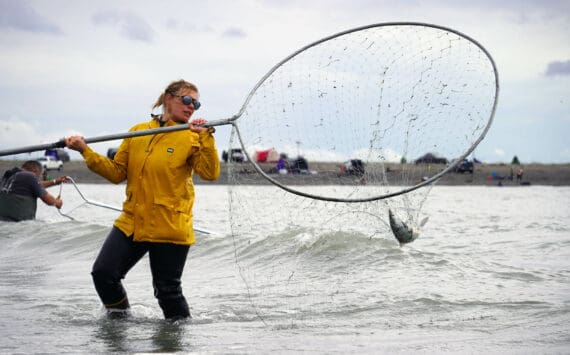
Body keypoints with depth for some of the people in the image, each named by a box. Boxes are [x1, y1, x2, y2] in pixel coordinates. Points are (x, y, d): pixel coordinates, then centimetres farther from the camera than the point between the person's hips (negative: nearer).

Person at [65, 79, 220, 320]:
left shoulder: (192, 138, 0)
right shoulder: (138, 132, 9)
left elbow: (210, 174, -14)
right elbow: (117, 172, 10)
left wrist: (206, 138, -22)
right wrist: (86, 152, 2)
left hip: (170, 229, -3)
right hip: (131, 223, 3)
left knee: (168, 290, 1)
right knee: (103, 273, -5)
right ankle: (119, 317, 20)